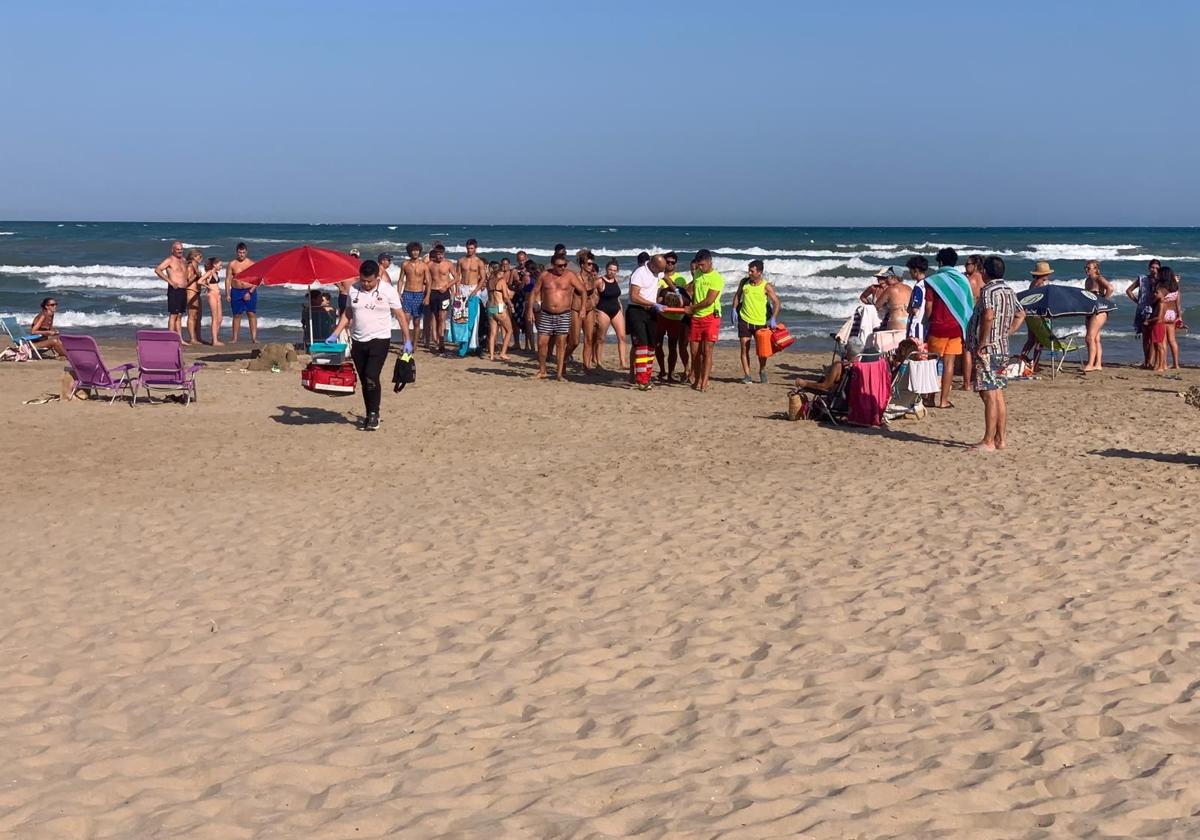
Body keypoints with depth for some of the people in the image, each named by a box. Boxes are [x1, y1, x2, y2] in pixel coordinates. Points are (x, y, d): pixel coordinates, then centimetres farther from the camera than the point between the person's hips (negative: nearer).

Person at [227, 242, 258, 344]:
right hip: (236, 292, 1)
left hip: (250, 291, -1)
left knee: (252, 314, -4)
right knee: (236, 315, 3)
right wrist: (227, 294, -5)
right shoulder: (232, 264, 4)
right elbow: (228, 279, 3)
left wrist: (250, 292, -12)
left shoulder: (252, 264, 1)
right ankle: (234, 338, 7)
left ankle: (254, 337, -4)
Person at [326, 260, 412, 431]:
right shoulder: (353, 290, 5)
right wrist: (334, 335, 3)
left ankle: (374, 415, -5)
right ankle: (370, 416, 16)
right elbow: (347, 314, 12)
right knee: (364, 380, 8)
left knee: (371, 377, -16)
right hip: (358, 341, 4)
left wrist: (407, 340, -6)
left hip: (379, 340, -4)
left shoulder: (388, 291, -5)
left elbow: (400, 316, -2)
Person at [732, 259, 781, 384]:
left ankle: (762, 371, 31)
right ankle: (746, 375, 2)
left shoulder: (766, 286, -9)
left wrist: (773, 319, -20)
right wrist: (734, 309, 3)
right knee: (744, 348, -4)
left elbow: (776, 302, -10)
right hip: (744, 320, 2)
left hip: (761, 322, -2)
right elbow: (737, 295, 15)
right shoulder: (744, 282, 0)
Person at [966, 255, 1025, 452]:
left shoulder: (989, 291, -14)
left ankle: (988, 442, -6)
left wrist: (982, 343, -22)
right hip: (1002, 348, 9)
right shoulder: (1008, 291, 14)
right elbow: (1020, 315, 26)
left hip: (987, 349, -9)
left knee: (989, 396, -8)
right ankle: (1001, 439, 17)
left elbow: (989, 315, -30)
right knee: (998, 395, 13)